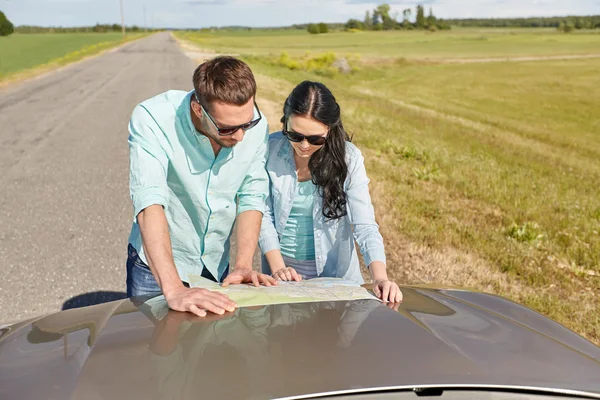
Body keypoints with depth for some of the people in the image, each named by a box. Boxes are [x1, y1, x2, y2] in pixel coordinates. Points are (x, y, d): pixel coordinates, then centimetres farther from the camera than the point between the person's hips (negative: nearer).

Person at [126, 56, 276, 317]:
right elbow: (149, 201, -36)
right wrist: (173, 290, -45)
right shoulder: (151, 119, -27)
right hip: (157, 265, -3)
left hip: (216, 266, 3)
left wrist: (243, 265, -17)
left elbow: (252, 197, -7)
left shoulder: (256, 126, -16)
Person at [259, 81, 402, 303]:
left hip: (335, 271, -1)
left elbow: (364, 225, -13)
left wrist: (380, 277, -27)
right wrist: (277, 267, -13)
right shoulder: (269, 150, -8)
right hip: (282, 269, 1)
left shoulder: (348, 158, -10)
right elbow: (264, 215, -2)